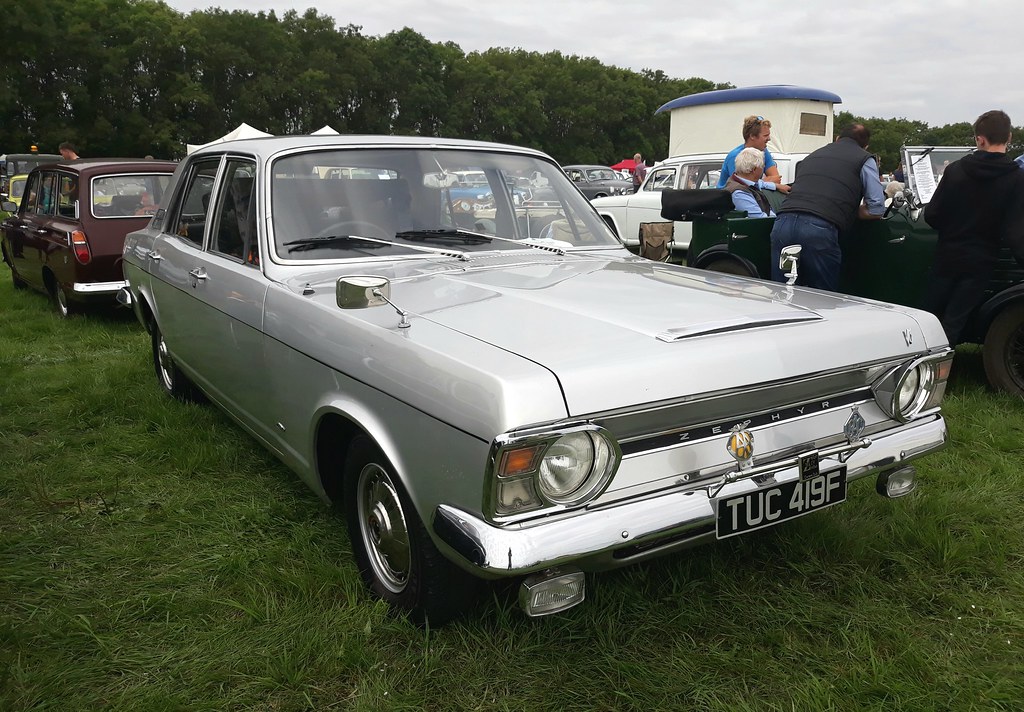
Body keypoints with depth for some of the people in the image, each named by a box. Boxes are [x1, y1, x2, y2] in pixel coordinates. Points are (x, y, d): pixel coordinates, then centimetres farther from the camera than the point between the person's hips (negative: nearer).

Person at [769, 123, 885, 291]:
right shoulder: (864, 159, 16)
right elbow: (877, 209, 9)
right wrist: (848, 211, 26)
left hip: (782, 224, 5)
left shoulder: (813, 155, 31)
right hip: (820, 229, -5)